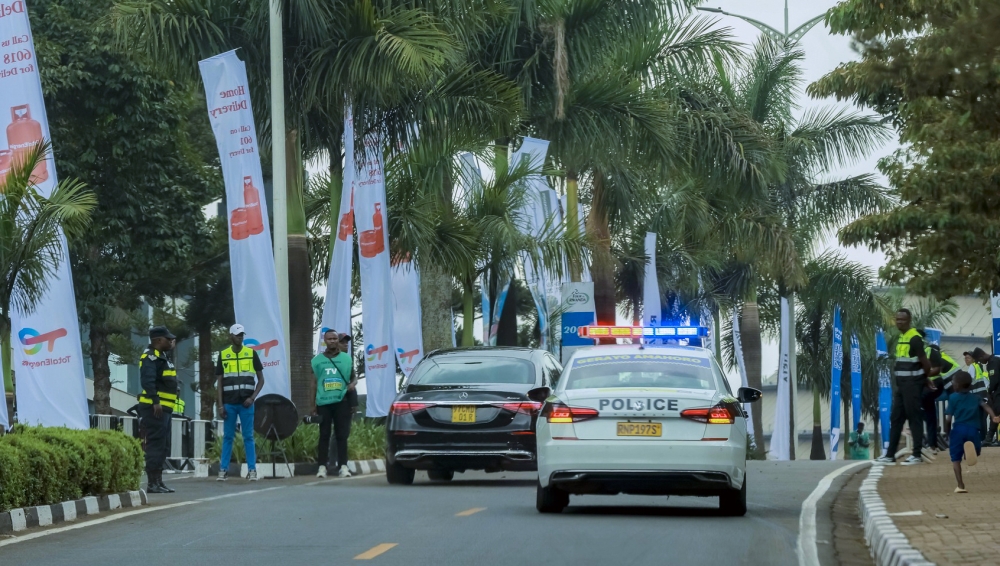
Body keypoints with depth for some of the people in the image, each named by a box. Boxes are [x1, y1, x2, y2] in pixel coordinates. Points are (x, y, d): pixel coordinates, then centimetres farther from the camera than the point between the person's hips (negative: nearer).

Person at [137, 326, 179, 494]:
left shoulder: (160, 358, 21)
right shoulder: (150, 357, -12)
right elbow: (148, 381, -25)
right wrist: (155, 401, -29)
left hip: (163, 409, 11)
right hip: (154, 409, -11)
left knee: (162, 446, 13)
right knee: (155, 445, -11)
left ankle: (158, 481, 18)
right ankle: (152, 483, -12)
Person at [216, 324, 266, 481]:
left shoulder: (251, 354, 4)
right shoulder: (223, 355, 6)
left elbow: (261, 380, 7)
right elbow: (220, 382, 8)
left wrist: (253, 397, -6)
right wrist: (220, 405, 0)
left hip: (246, 403, -1)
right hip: (229, 403, 1)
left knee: (248, 437, 0)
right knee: (227, 437, 4)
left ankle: (252, 470, 1)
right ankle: (223, 470, 6)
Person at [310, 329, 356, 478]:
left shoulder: (346, 358, 7)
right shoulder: (317, 360, 8)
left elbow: (354, 377, 15)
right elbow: (314, 383, 11)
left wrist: (352, 384, -10)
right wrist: (312, 406, 8)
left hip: (341, 401, 0)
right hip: (323, 402, 0)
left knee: (342, 435, 0)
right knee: (324, 435, 0)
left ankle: (343, 466, 1)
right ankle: (322, 466, 1)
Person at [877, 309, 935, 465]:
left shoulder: (914, 338, -14)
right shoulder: (901, 338, 15)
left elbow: (925, 362, -13)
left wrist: (925, 379, 2)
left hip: (912, 384, -9)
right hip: (902, 384, 9)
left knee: (914, 417, -5)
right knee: (896, 418, 9)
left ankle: (917, 454, -1)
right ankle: (890, 454, 12)